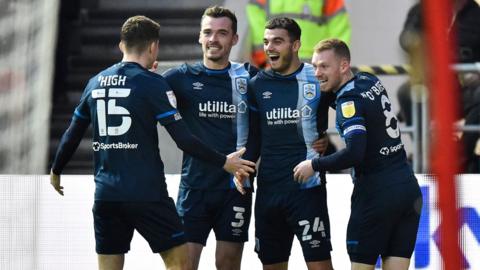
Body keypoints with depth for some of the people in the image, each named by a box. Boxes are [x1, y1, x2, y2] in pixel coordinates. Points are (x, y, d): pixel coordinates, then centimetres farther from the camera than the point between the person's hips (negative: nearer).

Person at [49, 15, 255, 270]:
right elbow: (183, 139, -11)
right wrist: (223, 162, -1)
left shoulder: (95, 83, 9)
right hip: (147, 194, -5)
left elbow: (72, 135, 16)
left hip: (105, 194, 5)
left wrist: (56, 171, 32)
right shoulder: (152, 83, -7)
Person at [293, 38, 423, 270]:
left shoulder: (349, 100, -14)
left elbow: (354, 152, -25)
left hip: (377, 194, -8)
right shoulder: (371, 81, 9)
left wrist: (314, 165, -12)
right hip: (408, 188, 8)